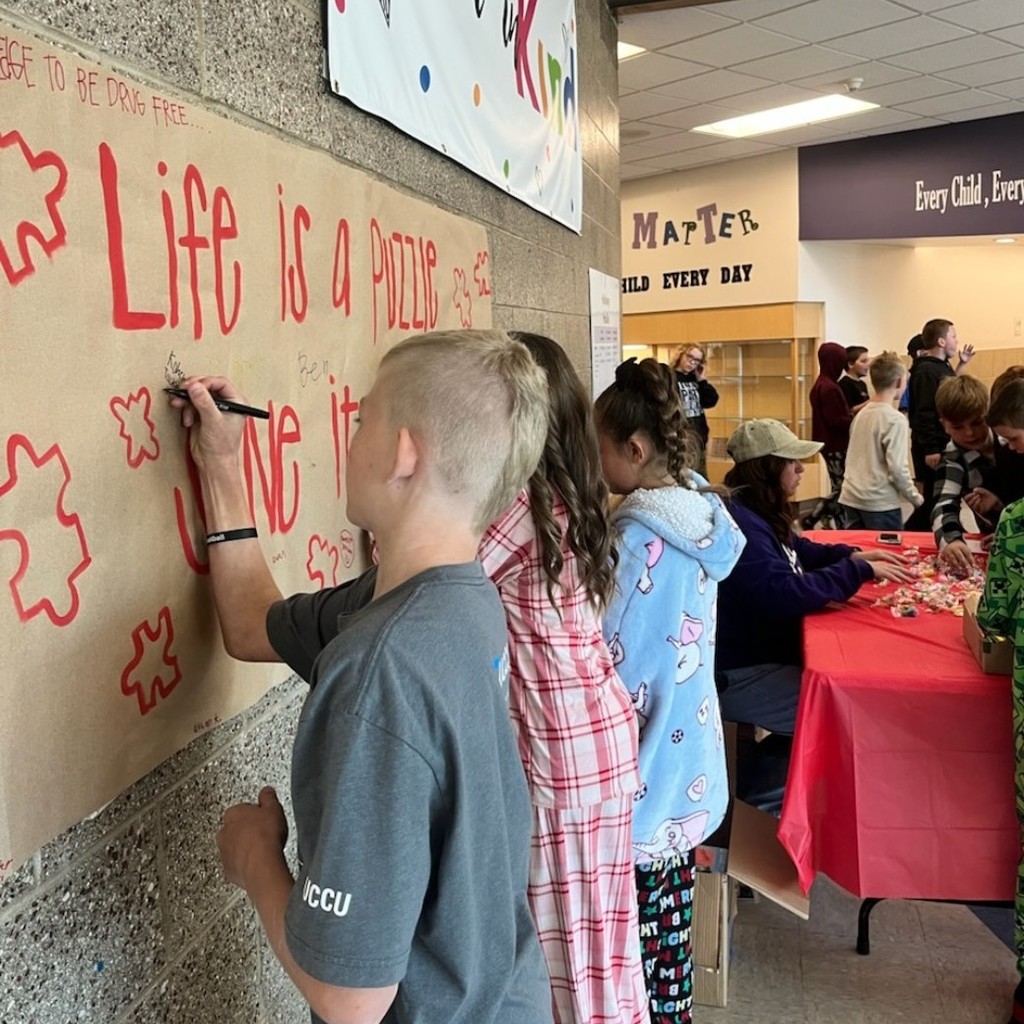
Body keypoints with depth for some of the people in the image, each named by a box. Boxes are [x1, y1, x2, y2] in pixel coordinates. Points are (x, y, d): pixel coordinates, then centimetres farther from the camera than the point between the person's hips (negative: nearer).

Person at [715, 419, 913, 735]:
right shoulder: (739, 523, -25)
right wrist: (860, 571, -24)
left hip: (768, 651, 11)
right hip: (740, 675, -11)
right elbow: (782, 594, -33)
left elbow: (798, 551, 26)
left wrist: (852, 554, 7)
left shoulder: (759, 512, 9)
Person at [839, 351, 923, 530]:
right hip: (879, 503, -7)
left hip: (851, 498, 7)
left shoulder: (861, 413, 8)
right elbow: (897, 468, -16)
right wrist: (916, 498, -4)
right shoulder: (895, 419, -12)